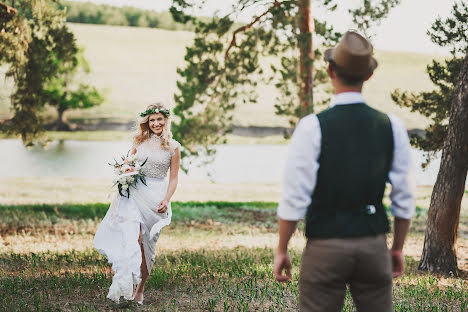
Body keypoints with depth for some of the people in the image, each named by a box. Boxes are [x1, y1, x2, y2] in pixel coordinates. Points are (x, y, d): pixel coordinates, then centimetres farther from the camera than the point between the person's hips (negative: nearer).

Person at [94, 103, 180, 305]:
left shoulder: (173, 147, 4)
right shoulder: (139, 142, 10)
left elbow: (173, 178, 4)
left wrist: (166, 200, -10)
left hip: (156, 197, -1)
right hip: (135, 193, 1)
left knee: (147, 245, 3)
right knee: (134, 237, -19)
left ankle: (140, 290, 15)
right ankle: (129, 284, -19)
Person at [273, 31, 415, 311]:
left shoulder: (312, 127, -11)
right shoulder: (392, 127, 0)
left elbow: (295, 198, -10)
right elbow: (404, 199, 5)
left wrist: (282, 250, 1)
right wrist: (398, 248, 16)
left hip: (325, 246, -3)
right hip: (374, 244, 3)